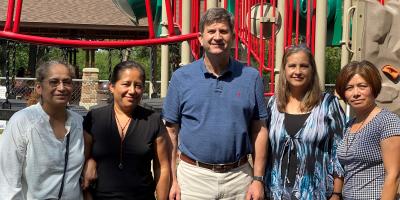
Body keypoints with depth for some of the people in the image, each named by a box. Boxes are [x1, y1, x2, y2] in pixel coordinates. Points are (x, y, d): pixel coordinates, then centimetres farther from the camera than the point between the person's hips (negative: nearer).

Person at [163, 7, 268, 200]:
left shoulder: (251, 77, 1)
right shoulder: (181, 77, 0)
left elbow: (259, 130, 3)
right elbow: (171, 131, 1)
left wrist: (258, 179, -1)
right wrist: (173, 180, -2)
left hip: (239, 177, 1)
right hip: (193, 176, 0)